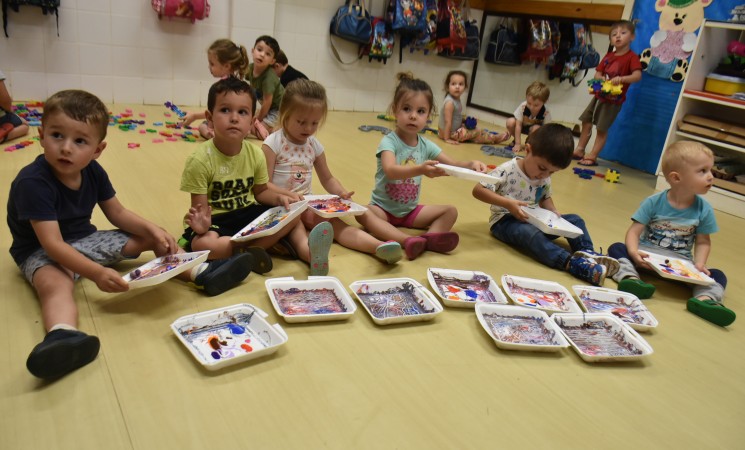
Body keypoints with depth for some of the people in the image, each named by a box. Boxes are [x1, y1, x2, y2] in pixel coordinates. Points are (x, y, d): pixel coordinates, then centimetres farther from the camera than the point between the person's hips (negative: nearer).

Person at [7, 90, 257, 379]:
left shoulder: (93, 171, -5)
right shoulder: (32, 182, -26)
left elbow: (118, 213, 6)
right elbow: (53, 244, -33)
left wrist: (153, 230, -11)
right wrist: (96, 273, -45)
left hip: (84, 240, 7)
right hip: (42, 252, -7)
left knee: (152, 239, 1)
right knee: (55, 284, -40)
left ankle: (202, 274, -6)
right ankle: (64, 336, -70)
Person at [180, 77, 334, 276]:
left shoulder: (256, 154, -4)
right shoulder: (200, 160, -18)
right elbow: (199, 206, -16)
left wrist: (279, 198, -11)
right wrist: (200, 220, -38)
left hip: (248, 214, 5)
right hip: (216, 220, -4)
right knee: (202, 244, -35)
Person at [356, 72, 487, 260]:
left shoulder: (426, 145, -1)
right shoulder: (389, 141, -18)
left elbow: (453, 164, -2)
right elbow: (390, 171, -36)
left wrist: (471, 164, -25)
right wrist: (420, 170, -54)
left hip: (411, 210, 5)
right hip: (383, 208, -5)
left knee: (451, 211, -8)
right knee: (361, 213, -34)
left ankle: (430, 237, -37)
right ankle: (407, 240, -49)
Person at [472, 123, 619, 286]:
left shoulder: (545, 178, 3)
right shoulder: (507, 171, -18)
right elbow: (478, 190, -22)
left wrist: (553, 212, -6)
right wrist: (508, 203, -32)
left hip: (534, 221, 8)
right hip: (505, 221, -7)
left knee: (574, 219, -2)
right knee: (530, 233, -39)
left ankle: (587, 253, -22)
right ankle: (572, 263, -52)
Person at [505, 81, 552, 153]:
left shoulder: (546, 113, -31)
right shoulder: (522, 107, -31)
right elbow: (518, 125, -26)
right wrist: (518, 144, -27)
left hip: (534, 128, -1)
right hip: (522, 126, 1)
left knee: (536, 128, -36)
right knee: (510, 122, -28)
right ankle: (516, 141, 1)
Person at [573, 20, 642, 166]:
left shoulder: (632, 57, -11)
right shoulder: (608, 56, 9)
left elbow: (637, 75, -24)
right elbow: (597, 74, 6)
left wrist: (621, 79, -40)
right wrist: (602, 79, -17)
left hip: (613, 100, -7)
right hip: (599, 95, 7)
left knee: (602, 128, -5)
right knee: (586, 122, 12)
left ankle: (592, 156, 1)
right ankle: (579, 150, 24)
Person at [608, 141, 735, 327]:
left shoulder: (704, 209, -3)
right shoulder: (653, 202, -10)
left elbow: (703, 241, 4)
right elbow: (634, 231, -11)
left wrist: (699, 263, -14)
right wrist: (633, 252, -31)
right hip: (647, 255, -2)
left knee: (717, 276, -18)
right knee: (616, 248, -25)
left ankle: (704, 298, -42)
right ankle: (630, 277, -47)